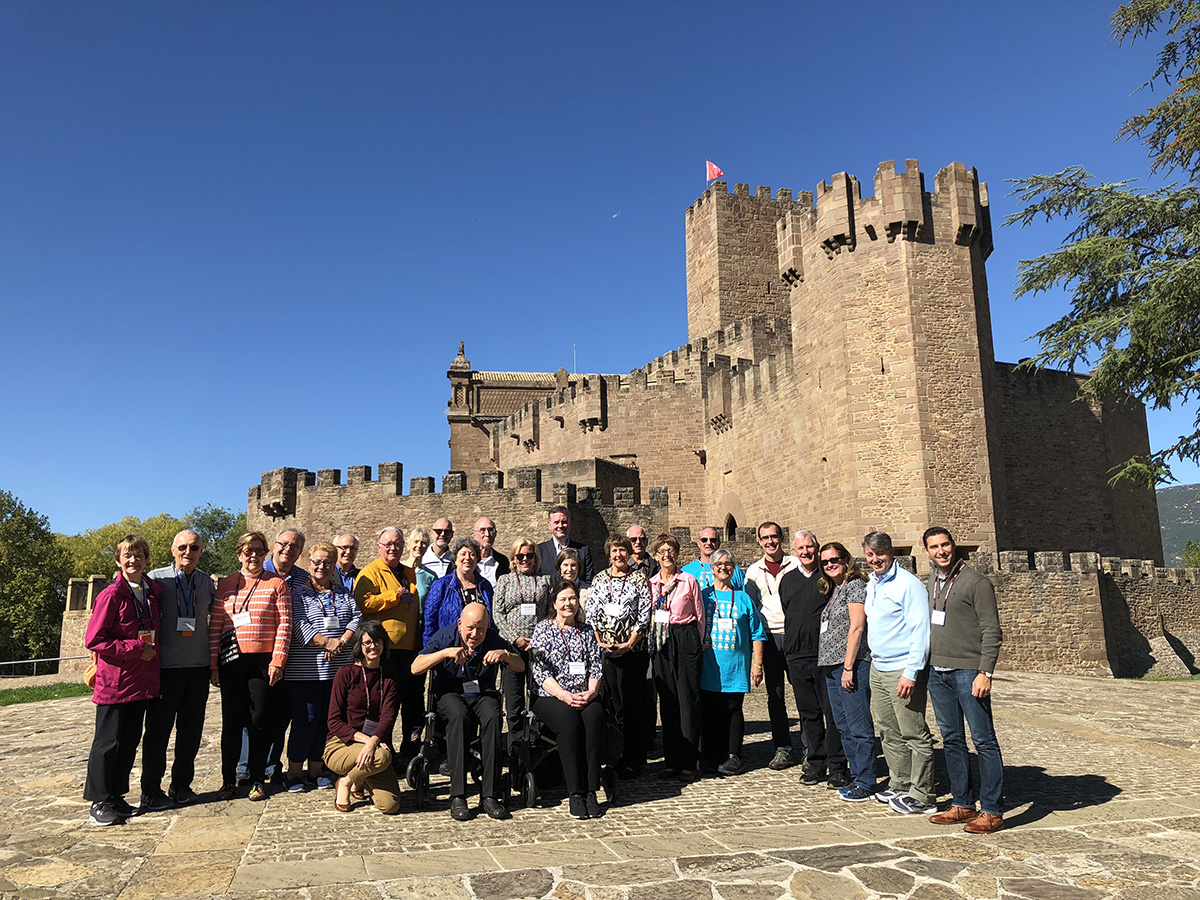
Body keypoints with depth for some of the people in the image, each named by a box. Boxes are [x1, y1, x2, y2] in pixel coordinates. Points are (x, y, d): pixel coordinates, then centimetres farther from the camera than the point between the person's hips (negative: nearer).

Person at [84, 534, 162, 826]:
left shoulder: (152, 592, 7)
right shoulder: (111, 595, -12)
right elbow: (93, 640, -14)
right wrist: (136, 648, -16)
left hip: (142, 681, 6)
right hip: (115, 683, -6)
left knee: (130, 742, 13)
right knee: (108, 743, 2)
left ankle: (116, 796, 24)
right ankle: (99, 802, 14)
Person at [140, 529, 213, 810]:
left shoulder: (206, 581, 8)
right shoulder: (156, 579, -3)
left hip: (198, 667, 4)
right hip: (166, 668, -4)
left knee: (191, 731, 10)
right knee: (158, 730, 4)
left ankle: (181, 786, 23)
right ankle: (151, 792, 15)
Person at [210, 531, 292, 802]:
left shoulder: (276, 584, 3)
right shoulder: (226, 585, 9)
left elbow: (284, 626, -1)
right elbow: (215, 625, 7)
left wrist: (277, 661, -8)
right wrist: (213, 663, 2)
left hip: (263, 662, -2)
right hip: (231, 662, 2)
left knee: (259, 721, 3)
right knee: (231, 721, 6)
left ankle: (257, 780, 15)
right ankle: (228, 780, 19)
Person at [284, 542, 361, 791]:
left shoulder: (344, 593, 16)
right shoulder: (298, 592, 4)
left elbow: (356, 618, 5)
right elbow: (299, 625, -9)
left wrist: (342, 642, -12)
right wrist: (327, 643, -17)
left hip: (338, 668, 4)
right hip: (305, 668, -4)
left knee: (328, 719, 6)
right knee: (307, 718, -5)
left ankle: (316, 771, 18)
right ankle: (294, 772, 10)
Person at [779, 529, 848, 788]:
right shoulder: (787, 580, 13)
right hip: (797, 657, 4)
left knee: (833, 712, -2)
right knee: (808, 713, 10)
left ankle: (837, 766, 7)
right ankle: (815, 762, 20)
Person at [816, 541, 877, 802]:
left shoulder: (856, 586, -8)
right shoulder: (834, 590, 19)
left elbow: (857, 627, -15)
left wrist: (848, 667, -18)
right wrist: (833, 666, 14)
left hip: (851, 665, -9)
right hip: (831, 666, 10)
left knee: (859, 726, -4)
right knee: (843, 726, 13)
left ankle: (866, 783, 3)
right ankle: (856, 777, 22)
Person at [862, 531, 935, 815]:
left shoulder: (908, 585, -13)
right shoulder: (871, 586, 13)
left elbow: (921, 631, -17)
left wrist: (911, 673, -21)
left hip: (903, 671, -9)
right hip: (877, 668, 9)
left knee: (914, 735, -2)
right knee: (888, 733, 15)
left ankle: (922, 795, 7)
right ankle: (900, 785, 27)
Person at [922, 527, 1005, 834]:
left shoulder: (976, 582, -7)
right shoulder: (931, 581, 13)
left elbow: (991, 631, -10)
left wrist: (985, 672, -17)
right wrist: (924, 665, 16)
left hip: (968, 672, -7)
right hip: (937, 672, 7)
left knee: (983, 740, -2)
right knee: (951, 740, 11)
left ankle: (992, 811, 4)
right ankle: (962, 804, 20)